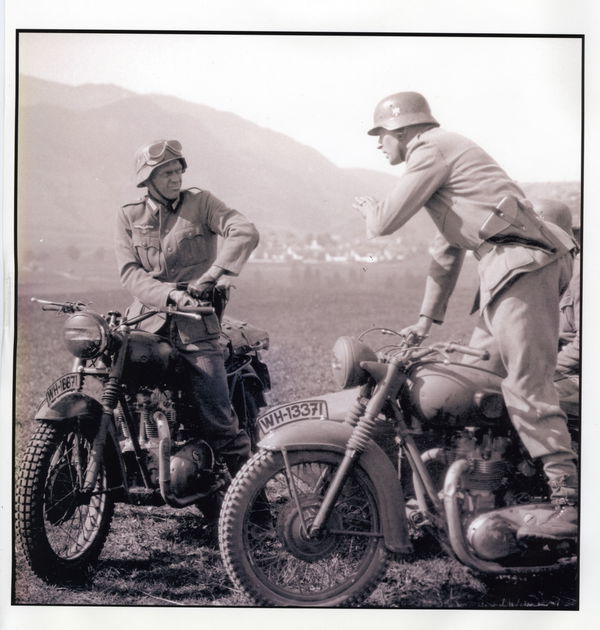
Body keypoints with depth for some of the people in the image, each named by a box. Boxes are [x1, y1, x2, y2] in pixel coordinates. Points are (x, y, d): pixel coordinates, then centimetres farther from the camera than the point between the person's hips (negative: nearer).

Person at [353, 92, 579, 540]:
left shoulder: (432, 150, -1)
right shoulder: (444, 152, 31)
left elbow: (384, 224, -4)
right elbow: (448, 249, 35)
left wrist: (368, 207, 22)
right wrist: (428, 316, 37)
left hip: (520, 261, -11)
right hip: (511, 269, 11)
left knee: (527, 386, -16)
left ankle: (570, 502, -19)